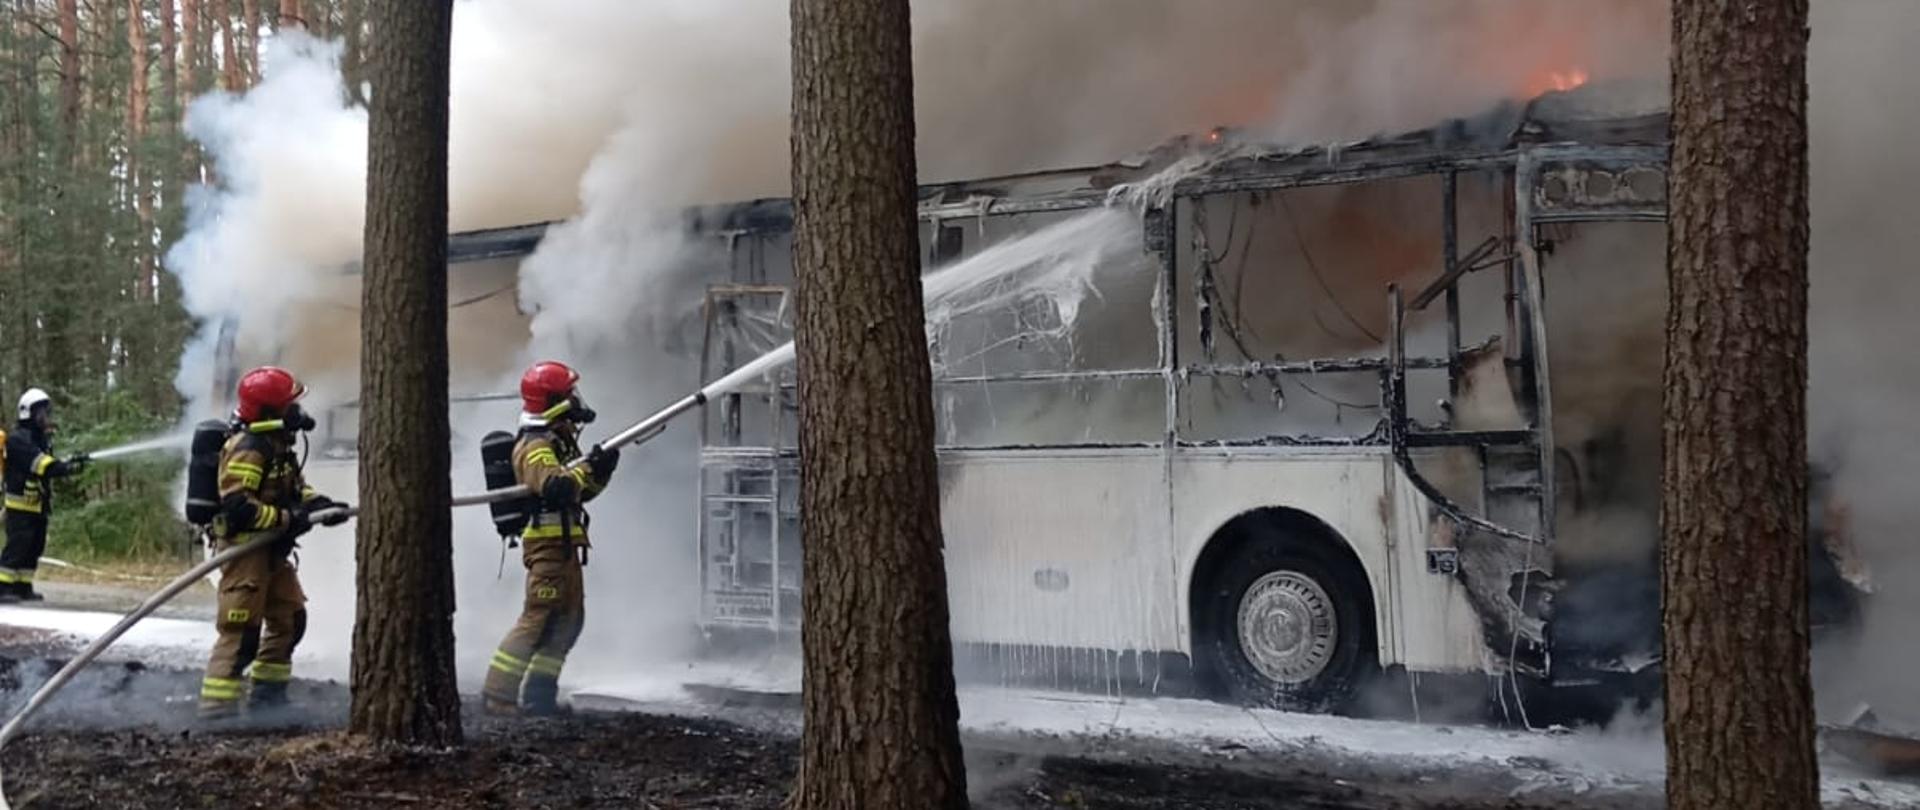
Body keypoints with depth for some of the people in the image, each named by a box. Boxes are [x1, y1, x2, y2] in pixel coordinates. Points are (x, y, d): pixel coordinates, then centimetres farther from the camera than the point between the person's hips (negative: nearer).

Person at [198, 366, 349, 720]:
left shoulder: (278, 446, 13)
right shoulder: (248, 448, -20)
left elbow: (295, 487, 19)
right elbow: (236, 505, -27)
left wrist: (320, 505, 0)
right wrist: (287, 519, -24)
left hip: (271, 550, 10)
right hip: (244, 548, -10)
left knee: (290, 618, 17)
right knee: (241, 629, -11)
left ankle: (266, 693, 28)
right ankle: (216, 707, -9)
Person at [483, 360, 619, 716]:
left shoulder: (557, 442, 18)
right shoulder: (535, 446, -14)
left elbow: (582, 490, 19)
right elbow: (556, 487, -31)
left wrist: (598, 470, 2)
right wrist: (589, 467, -22)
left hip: (563, 544, 10)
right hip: (548, 543, -10)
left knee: (569, 619, 12)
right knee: (538, 619, -10)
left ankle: (538, 696, 15)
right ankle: (497, 693, -7)